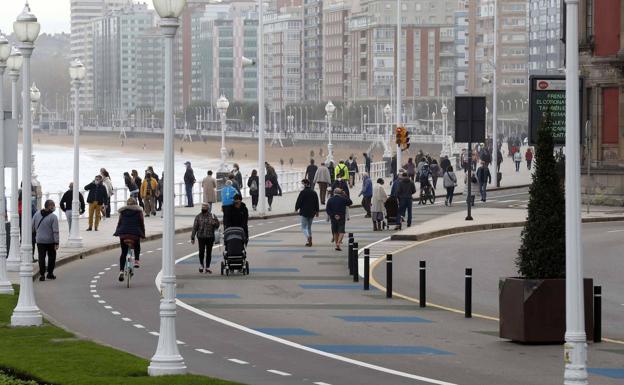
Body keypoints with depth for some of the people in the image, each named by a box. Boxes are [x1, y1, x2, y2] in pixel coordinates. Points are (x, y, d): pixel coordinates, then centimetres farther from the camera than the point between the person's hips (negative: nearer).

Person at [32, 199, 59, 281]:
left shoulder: (37, 214, -1)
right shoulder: (53, 217, -15)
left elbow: (32, 226, 7)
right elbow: (55, 231, -17)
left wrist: (35, 234, 24)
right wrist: (56, 243, -15)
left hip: (40, 240, 3)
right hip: (50, 241, -3)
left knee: (41, 257, 5)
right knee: (51, 257, 14)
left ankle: (42, 274, 1)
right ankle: (50, 273, 18)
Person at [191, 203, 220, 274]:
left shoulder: (212, 216, 3)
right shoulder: (198, 217, 3)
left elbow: (217, 225, 5)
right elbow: (195, 227, 5)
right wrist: (192, 238, 2)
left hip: (210, 237, 1)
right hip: (201, 237, 0)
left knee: (209, 253, 3)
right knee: (201, 252, -7)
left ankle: (207, 267, 12)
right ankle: (201, 264, 18)